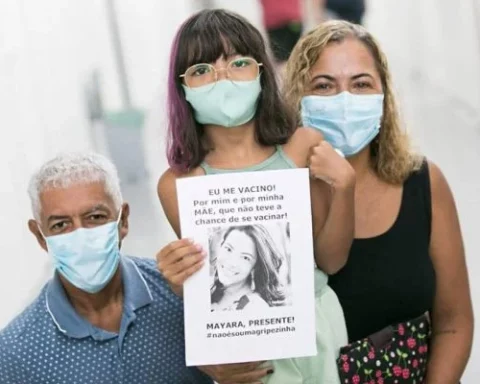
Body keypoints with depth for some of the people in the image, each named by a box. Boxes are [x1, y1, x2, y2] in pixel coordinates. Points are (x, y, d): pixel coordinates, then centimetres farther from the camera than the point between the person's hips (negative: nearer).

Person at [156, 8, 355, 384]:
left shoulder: (304, 147, -6)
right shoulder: (179, 183, -10)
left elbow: (331, 260, -2)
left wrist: (344, 186, -15)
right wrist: (182, 284, -25)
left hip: (318, 324, 2)